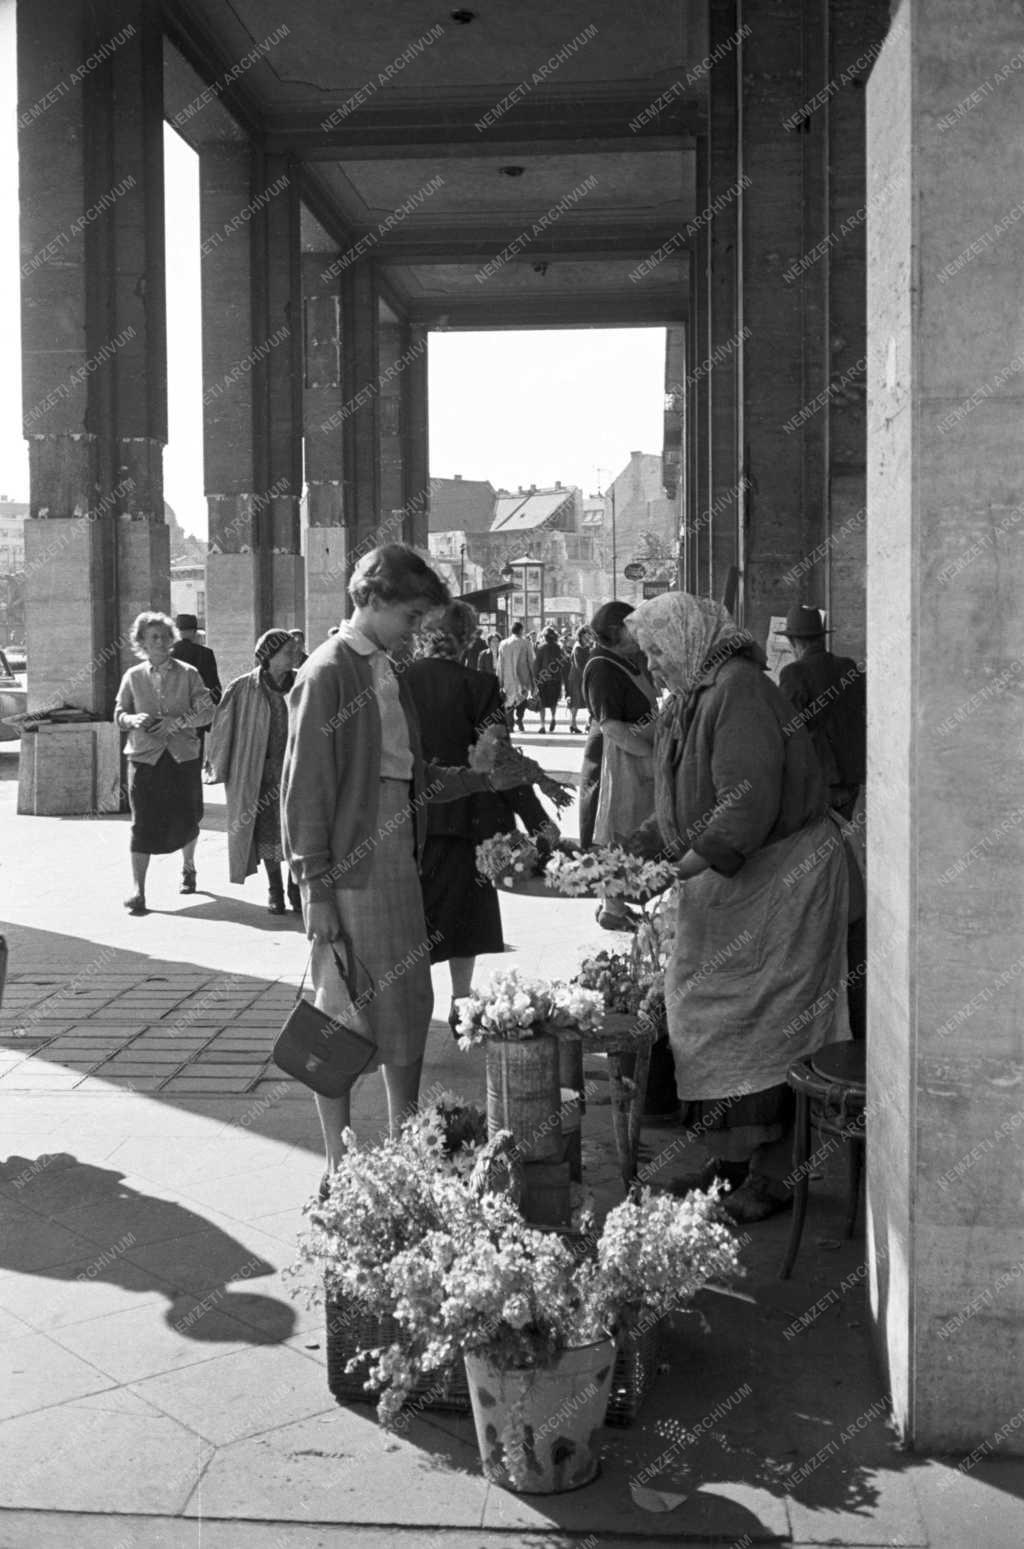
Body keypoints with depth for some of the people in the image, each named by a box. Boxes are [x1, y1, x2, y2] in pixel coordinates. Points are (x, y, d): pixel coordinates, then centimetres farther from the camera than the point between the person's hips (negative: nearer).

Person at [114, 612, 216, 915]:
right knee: (142, 824, -7)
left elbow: (207, 712, -1)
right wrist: (134, 719, -12)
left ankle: (188, 867, 40)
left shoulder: (188, 674, 2)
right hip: (145, 757, 0)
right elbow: (119, 713, 10)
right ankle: (138, 891, -3)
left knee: (186, 819, 11)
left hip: (183, 756, 1)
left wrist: (178, 721, -16)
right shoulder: (133, 677, 5)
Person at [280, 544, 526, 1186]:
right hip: (349, 869, -8)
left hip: (399, 861, 8)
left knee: (410, 1003, 15)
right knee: (343, 1017, 1)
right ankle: (339, 1168, 13)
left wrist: (485, 779, 8)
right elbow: (305, 789, -15)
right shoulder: (328, 675, -12)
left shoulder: (391, 673, 14)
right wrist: (317, 890, -17)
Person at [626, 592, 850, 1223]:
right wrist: (635, 850, 8)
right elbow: (681, 811, 19)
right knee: (707, 1010, 11)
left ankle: (771, 1175, 5)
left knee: (764, 1027, -4)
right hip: (723, 876, 9)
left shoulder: (740, 689, -17)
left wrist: (692, 863, -24)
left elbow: (749, 801, -25)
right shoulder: (689, 703, 14)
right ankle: (730, 1159, 22)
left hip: (778, 875, -9)